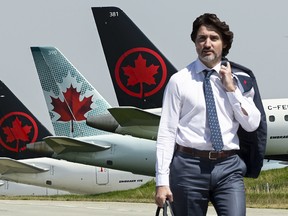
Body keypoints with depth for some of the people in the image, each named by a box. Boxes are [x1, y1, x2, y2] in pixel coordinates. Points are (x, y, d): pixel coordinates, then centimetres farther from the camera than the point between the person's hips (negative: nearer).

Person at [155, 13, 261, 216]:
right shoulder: (179, 81, 0)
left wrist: (231, 89, -4)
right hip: (189, 166, -2)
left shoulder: (238, 80, 10)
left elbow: (252, 124, 4)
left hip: (228, 168, 2)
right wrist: (162, 182, -7)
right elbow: (166, 132, -2)